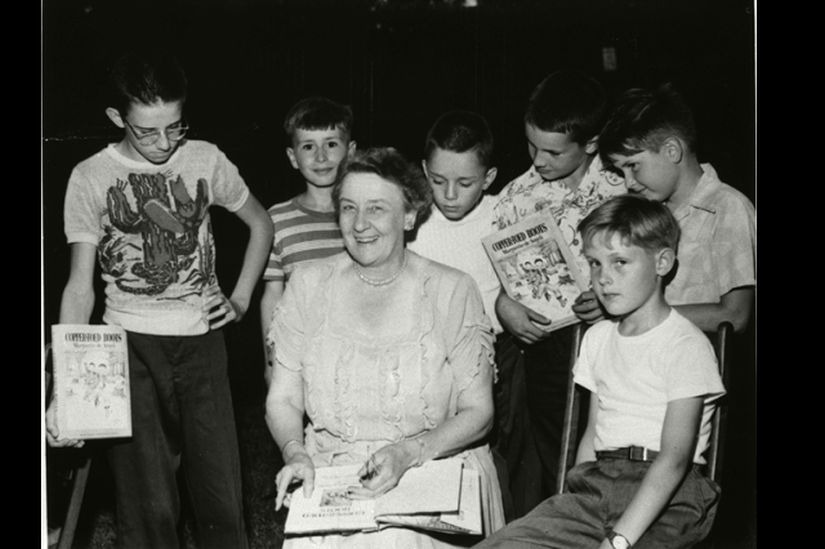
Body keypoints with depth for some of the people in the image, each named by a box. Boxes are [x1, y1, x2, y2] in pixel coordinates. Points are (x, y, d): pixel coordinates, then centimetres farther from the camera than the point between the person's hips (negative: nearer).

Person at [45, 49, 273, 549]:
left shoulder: (205, 159, 2)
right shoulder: (90, 178, -2)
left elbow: (261, 224, 18)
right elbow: (80, 286, -4)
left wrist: (240, 300, 7)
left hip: (202, 340, 1)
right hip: (130, 345, -1)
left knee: (221, 493, 3)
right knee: (147, 503, 1)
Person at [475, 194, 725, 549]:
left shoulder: (686, 345, -6)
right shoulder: (597, 338, 17)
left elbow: (674, 459, -15)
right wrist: (575, 508, 1)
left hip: (666, 499, -5)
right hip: (597, 484, 5)